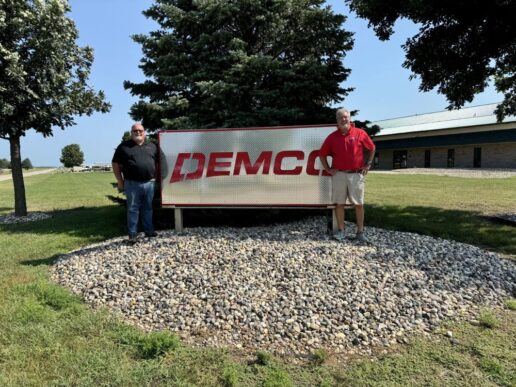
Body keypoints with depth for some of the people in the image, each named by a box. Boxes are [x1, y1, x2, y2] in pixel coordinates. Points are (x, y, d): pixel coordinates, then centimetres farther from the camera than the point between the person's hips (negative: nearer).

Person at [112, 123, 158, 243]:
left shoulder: (152, 146, 12)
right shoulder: (124, 146, 2)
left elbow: (157, 162, 18)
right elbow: (115, 164, 3)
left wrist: (155, 177, 9)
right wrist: (120, 181, -1)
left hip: (149, 183, 3)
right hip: (132, 184, -3)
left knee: (148, 208, 12)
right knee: (133, 209, 2)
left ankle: (149, 230, 23)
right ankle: (132, 234, 9)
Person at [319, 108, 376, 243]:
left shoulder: (360, 133, 2)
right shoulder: (332, 137, 5)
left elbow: (372, 148, 12)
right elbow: (322, 154, 12)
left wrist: (368, 164, 7)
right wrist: (328, 169, 5)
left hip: (356, 174, -1)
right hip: (339, 174, 1)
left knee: (359, 204, 2)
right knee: (339, 203, 3)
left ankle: (360, 232, 10)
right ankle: (340, 231, 12)